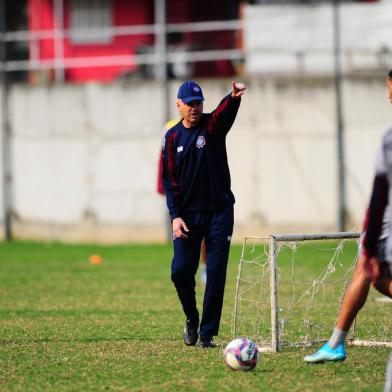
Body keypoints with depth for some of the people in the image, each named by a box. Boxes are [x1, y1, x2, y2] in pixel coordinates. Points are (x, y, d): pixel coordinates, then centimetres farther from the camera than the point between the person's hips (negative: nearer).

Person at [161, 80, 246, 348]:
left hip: (219, 213, -1)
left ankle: (207, 333, 5)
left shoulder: (213, 126, -2)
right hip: (188, 215, 1)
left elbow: (226, 111, -26)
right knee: (181, 270, -5)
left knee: (216, 273, -3)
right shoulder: (173, 137, 5)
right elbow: (170, 180, 4)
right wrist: (175, 216, -8)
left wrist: (234, 97, -50)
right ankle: (192, 318, 21)